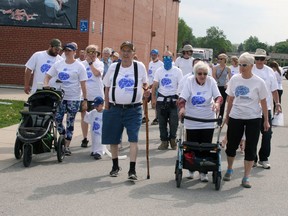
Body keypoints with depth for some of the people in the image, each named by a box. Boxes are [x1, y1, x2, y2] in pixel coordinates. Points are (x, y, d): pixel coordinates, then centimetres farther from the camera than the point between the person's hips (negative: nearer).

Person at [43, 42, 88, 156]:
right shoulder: (58, 64, 7)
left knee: (70, 123, 2)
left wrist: (85, 100, -8)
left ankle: (67, 146, 9)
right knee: (57, 120, 1)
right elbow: (47, 76, 9)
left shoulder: (79, 66, -3)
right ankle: (64, 138, 25)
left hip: (74, 99, -4)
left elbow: (83, 85, -5)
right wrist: (46, 85, -13)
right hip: (60, 97, 4)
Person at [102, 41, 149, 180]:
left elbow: (145, 83, 13)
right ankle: (115, 166, 30)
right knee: (113, 140, 11)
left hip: (134, 109, -2)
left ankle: (132, 170, -8)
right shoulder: (113, 67, 5)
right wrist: (107, 107, 6)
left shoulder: (140, 66, 1)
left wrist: (146, 90, -10)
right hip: (115, 108, 2)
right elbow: (107, 88, 10)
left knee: (133, 139, -11)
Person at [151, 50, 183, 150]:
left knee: (173, 122, -4)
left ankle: (172, 139, 14)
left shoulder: (177, 71, 1)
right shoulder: (159, 71, 8)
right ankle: (164, 141, 13)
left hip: (173, 100, -2)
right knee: (162, 122, 5)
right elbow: (155, 85, 7)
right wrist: (153, 98, -3)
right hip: (161, 100, 2)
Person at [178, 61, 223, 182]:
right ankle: (191, 169, 26)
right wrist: (182, 107, -33)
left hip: (208, 121, 1)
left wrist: (217, 103, -32)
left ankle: (204, 172, 13)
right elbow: (182, 98, -13)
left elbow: (218, 96, -9)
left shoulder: (211, 81, -5)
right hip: (192, 121, -1)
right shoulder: (189, 81, -8)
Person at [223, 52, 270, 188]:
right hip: (235, 117, 2)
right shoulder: (234, 79, 0)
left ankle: (246, 177, 11)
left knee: (250, 149, 2)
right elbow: (230, 99, 8)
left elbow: (263, 102, -2)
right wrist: (227, 116, 11)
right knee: (231, 145, 11)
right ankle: (229, 169, 35)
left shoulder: (258, 82, -7)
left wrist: (266, 120, -1)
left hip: (253, 118, -2)